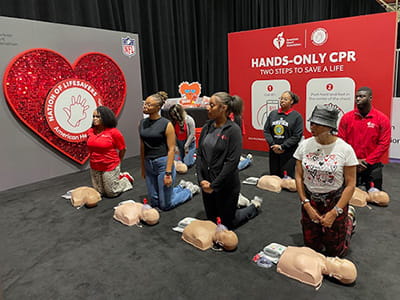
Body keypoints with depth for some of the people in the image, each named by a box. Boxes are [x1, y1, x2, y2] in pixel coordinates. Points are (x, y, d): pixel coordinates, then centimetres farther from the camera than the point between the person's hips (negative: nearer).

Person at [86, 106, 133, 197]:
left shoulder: (113, 132, -17)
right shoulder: (90, 131, -2)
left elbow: (122, 149, -7)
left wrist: (117, 162, 5)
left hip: (110, 168, -5)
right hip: (94, 168, 5)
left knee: (112, 193, 8)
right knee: (100, 192, 18)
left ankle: (126, 178, 32)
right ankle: (119, 177, 37)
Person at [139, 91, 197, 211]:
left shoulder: (166, 124, -13)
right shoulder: (142, 123, 3)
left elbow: (171, 149, -14)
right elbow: (142, 147, 10)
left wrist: (168, 173, -18)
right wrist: (143, 167, 13)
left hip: (163, 163, -6)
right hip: (149, 164, 6)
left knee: (165, 205, 4)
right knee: (154, 203, 15)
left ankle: (190, 190, 29)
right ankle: (181, 187, 37)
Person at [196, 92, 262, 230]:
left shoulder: (233, 130, -17)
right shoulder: (207, 127, 1)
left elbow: (232, 162, -21)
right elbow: (199, 154, 3)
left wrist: (214, 185, -18)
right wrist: (201, 179, -8)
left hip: (226, 185, -6)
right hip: (206, 183, 6)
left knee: (228, 223, 13)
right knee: (211, 220, 21)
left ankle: (254, 206, 37)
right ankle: (236, 201, 44)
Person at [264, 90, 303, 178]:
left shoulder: (297, 116, -3)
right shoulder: (272, 113, 8)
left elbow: (297, 136, -9)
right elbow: (266, 131, 5)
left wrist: (282, 146, -13)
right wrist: (273, 145, -7)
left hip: (289, 153, -4)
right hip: (273, 151, 4)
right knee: (274, 176, 11)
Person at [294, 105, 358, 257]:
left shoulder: (345, 149, -16)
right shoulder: (305, 145, -8)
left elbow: (350, 185, -12)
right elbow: (298, 177, -3)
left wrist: (335, 212, -16)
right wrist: (306, 205, -9)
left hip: (335, 202, -2)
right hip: (310, 201, 3)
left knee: (335, 252, 12)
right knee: (312, 248, 13)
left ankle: (349, 217, 35)